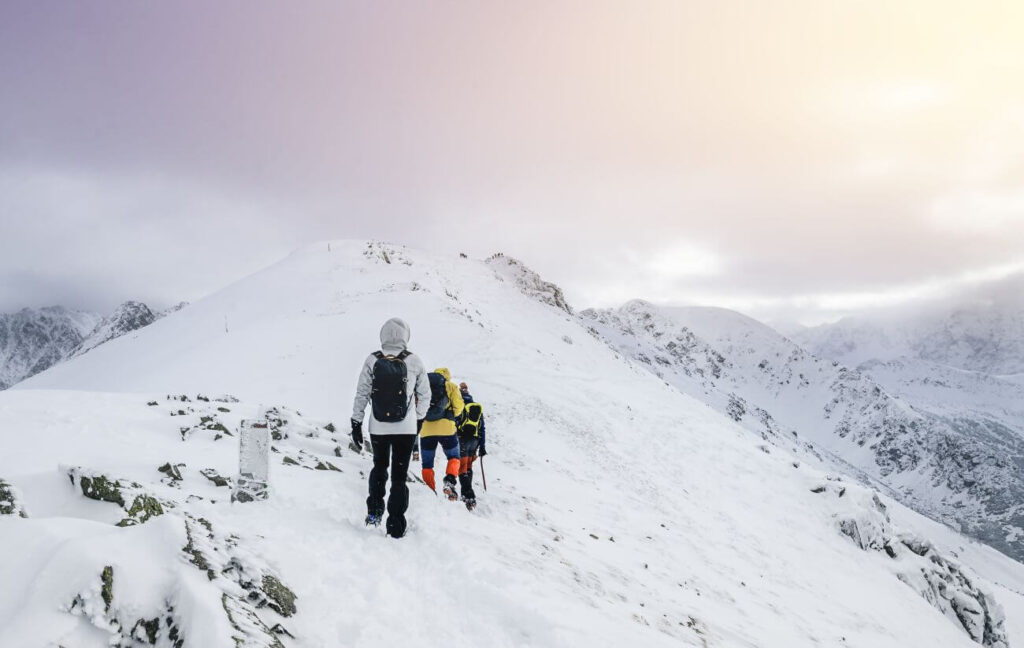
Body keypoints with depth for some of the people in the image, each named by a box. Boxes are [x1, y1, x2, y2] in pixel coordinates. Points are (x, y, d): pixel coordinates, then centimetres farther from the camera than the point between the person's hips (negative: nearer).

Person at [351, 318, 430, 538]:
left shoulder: (372, 360, -6)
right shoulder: (414, 361, -7)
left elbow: (362, 394, -3)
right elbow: (425, 394, 2)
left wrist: (356, 423, 5)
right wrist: (419, 419, 17)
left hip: (378, 428, 1)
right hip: (406, 428, -1)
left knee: (379, 467, 25)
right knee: (400, 475, 8)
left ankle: (374, 511, 18)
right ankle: (396, 525, 7)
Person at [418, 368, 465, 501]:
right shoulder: (451, 386, 11)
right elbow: (458, 406, 1)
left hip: (426, 429, 2)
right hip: (446, 428, -2)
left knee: (427, 465, 12)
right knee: (453, 458, 16)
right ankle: (449, 481, -8)